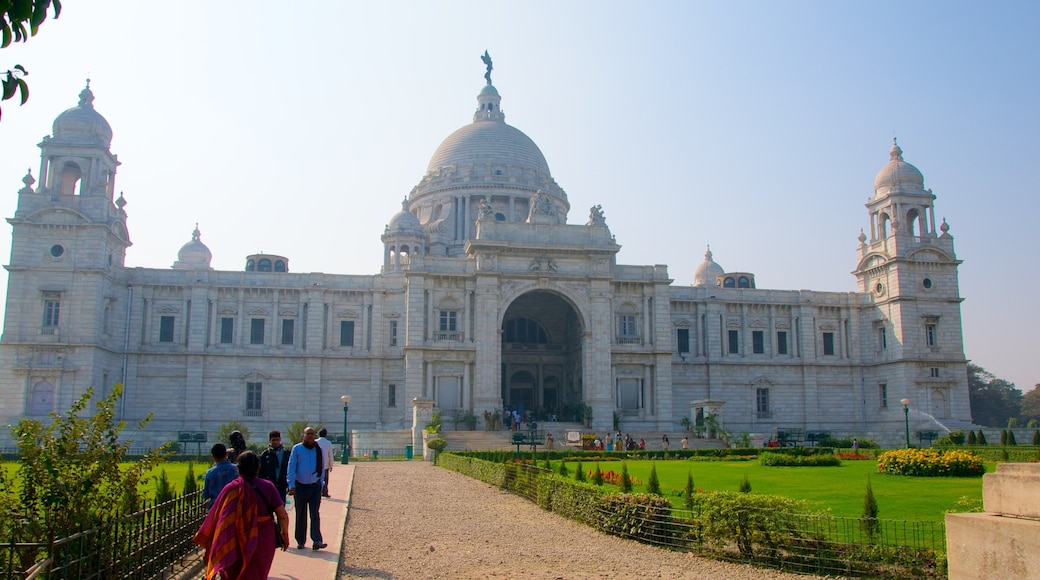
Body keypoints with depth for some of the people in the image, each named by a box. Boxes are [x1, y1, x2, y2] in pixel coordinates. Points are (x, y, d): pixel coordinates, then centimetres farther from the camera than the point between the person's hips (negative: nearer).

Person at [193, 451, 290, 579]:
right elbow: (283, 516, -13)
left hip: (237, 543, -1)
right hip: (264, 542, 1)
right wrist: (285, 534, 5)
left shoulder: (230, 489, -13)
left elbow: (217, 516, -11)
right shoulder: (267, 487, -11)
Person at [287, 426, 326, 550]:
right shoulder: (297, 449, -2)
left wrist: (321, 483, 8)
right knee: (301, 515, 7)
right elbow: (291, 468, -4)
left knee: (315, 514, -7)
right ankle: (300, 541, 18)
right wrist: (291, 485, -12)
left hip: (315, 486, 1)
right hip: (300, 486, -1)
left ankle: (317, 541, -12)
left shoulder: (319, 450, 6)